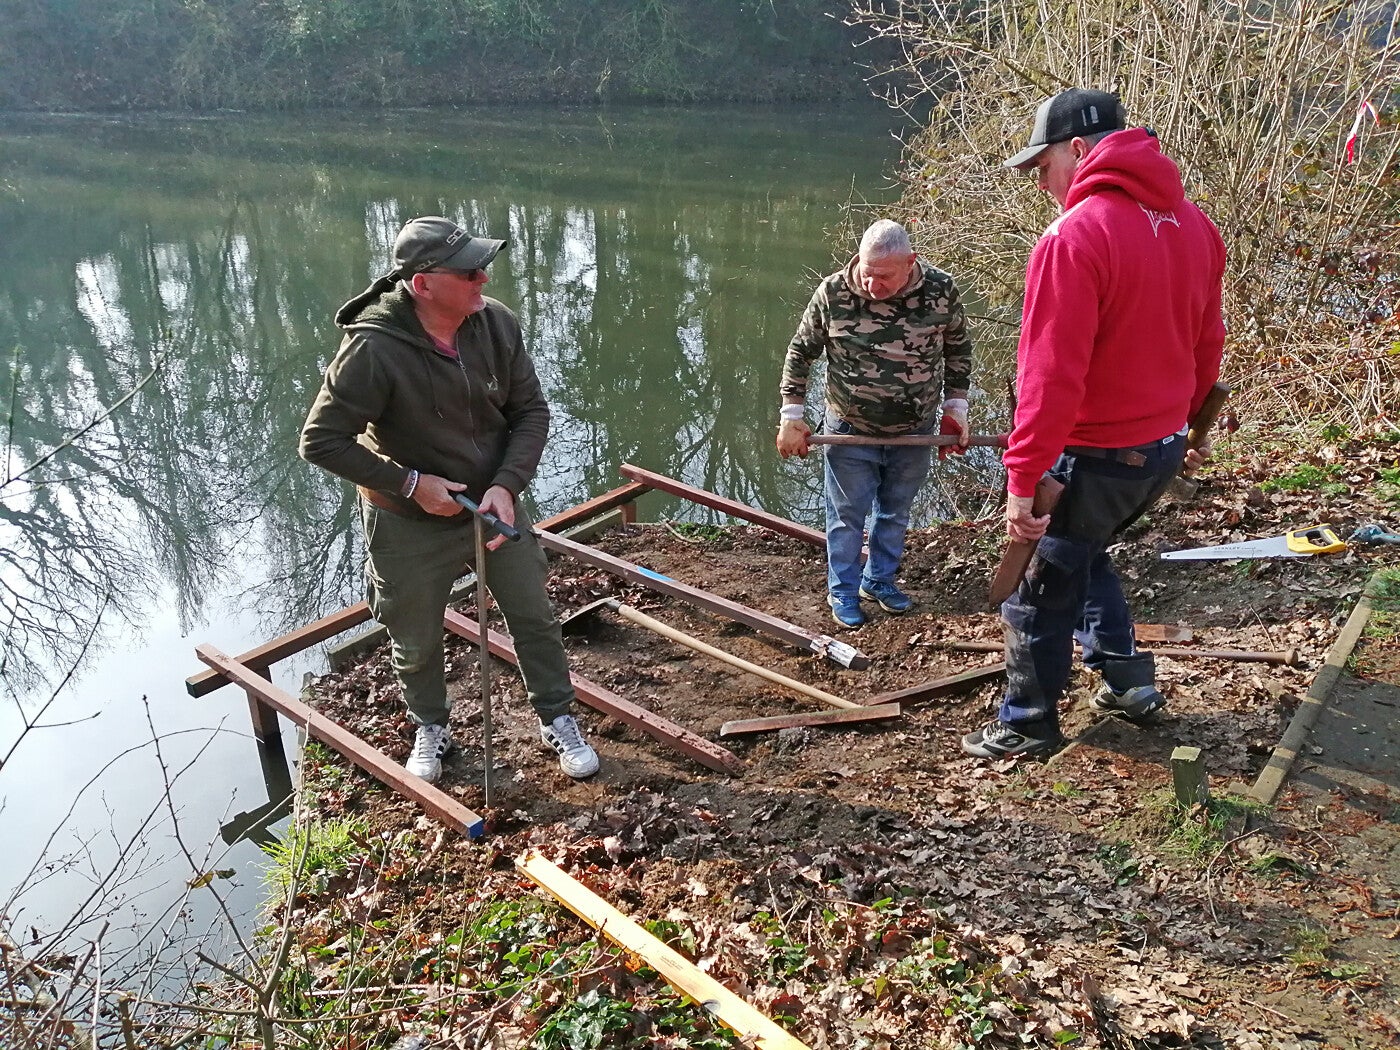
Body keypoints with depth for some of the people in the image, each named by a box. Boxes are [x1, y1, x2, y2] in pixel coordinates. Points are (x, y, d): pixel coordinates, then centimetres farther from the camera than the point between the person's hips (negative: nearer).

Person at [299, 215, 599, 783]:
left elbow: (531, 410, -4)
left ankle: (558, 720, 37)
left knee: (535, 617, 14)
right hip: (410, 523, -3)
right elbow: (320, 442, -20)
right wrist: (410, 484, -22)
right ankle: (431, 728, 45)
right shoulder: (373, 351, -28)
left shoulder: (496, 322, -15)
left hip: (494, 502, 4)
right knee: (416, 643, 16)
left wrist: (506, 485, -18)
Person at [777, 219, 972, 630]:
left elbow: (959, 350, 5)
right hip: (850, 431, -2)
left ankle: (880, 579, 39)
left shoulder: (941, 290, -13)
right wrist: (791, 418, -6)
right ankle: (843, 592, 28)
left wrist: (955, 407, 2)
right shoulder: (832, 292, -17)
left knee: (895, 511, 18)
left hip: (914, 432, 2)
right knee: (847, 515, 10)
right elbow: (800, 353, -4)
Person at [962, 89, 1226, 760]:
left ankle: (1028, 726, 25)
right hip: (1164, 449, 8)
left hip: (1095, 458, -8)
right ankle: (1128, 680, 34)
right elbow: (1207, 344, 13)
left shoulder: (1074, 237, -21)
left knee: (1040, 590, 10)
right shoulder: (1193, 225, 5)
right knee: (1080, 553, 29)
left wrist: (1022, 480, -22)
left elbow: (1052, 375, -25)